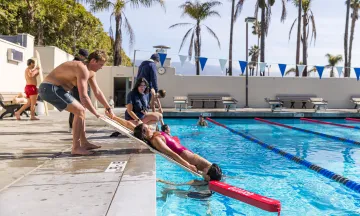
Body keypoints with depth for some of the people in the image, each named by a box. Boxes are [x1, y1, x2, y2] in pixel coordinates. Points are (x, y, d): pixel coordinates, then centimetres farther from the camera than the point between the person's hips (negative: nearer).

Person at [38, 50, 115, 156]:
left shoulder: (91, 72, 10)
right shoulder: (83, 69, -22)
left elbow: (97, 92, 16)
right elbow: (84, 97, -26)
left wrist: (108, 108, 14)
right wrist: (96, 114, -19)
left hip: (54, 89, 11)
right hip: (50, 88, -11)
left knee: (80, 110, 14)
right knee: (79, 111, -15)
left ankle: (84, 143, 20)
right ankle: (76, 148, -12)